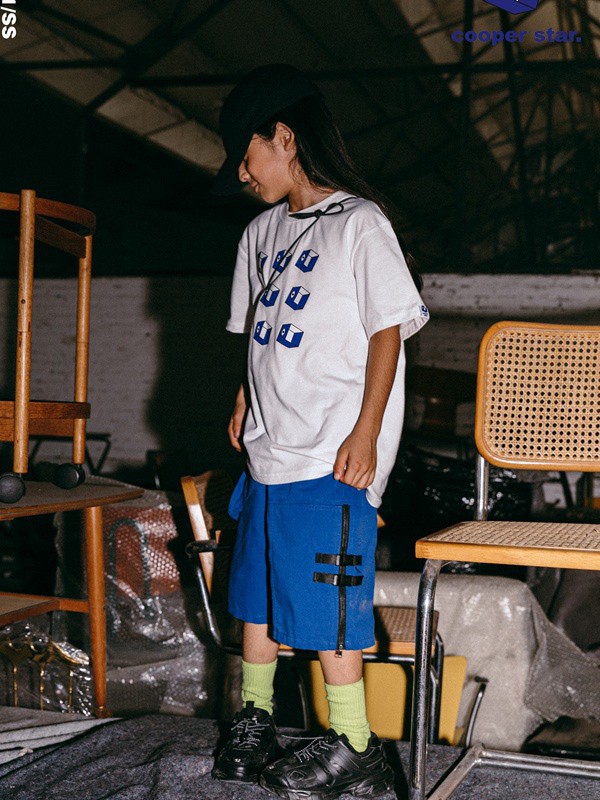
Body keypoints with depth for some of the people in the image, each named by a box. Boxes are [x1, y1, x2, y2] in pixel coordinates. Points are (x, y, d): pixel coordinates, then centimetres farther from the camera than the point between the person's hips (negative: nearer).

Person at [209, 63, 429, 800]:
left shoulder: (359, 223, -9)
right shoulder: (264, 232, 14)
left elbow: (387, 331, -12)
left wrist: (367, 432, -16)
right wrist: (245, 399, 14)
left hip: (331, 459, -8)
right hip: (269, 449, 8)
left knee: (326, 601, -3)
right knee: (257, 586, 16)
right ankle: (254, 720, 32)